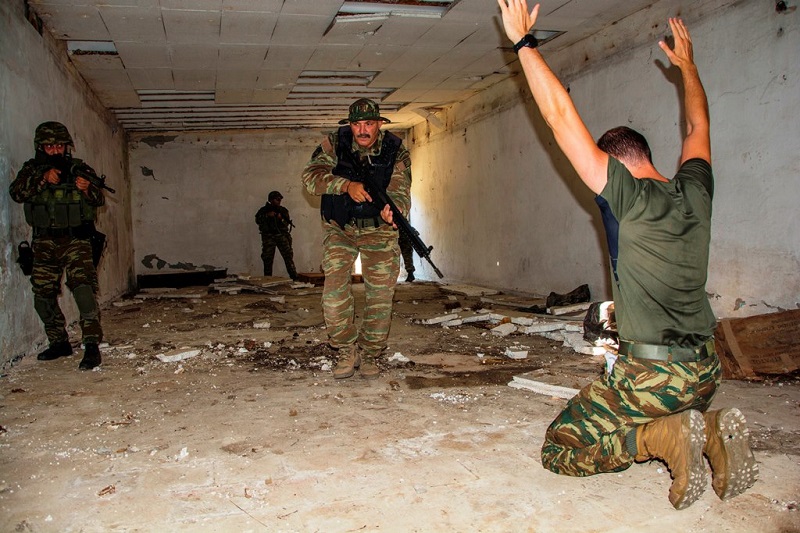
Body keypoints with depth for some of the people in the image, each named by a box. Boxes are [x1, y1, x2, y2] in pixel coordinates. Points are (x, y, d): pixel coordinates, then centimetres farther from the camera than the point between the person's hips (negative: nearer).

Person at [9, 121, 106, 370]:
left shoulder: (80, 169, 4)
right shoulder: (31, 169, 9)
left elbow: (99, 199, -4)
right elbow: (16, 193, -8)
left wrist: (88, 189, -26)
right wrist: (42, 179, -22)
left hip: (75, 240, -4)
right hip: (44, 242, 4)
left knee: (82, 285, -21)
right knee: (43, 295, 7)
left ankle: (92, 345, -22)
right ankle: (59, 342, 24)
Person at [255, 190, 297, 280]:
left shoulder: (283, 210, 11)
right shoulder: (264, 210, 8)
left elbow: (287, 223, 5)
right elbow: (258, 220, -4)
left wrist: (281, 219, -15)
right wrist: (267, 215, -16)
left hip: (281, 235, 0)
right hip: (268, 236, 0)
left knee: (288, 255, -10)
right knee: (267, 258, 1)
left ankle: (294, 276, -11)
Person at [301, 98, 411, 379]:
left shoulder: (396, 152, -9)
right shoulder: (334, 143, -7)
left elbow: (400, 192, -20)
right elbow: (311, 175, -17)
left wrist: (392, 209, -44)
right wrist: (347, 185, -31)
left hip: (379, 230, 0)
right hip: (340, 229, 0)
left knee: (381, 295, -2)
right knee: (334, 293, -11)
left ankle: (369, 354, 17)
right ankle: (347, 351, 8)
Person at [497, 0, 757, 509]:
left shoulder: (627, 196, -13)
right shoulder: (696, 191, 4)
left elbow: (562, 115, -13)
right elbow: (698, 126, 24)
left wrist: (525, 42, -6)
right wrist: (687, 64, 37)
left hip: (648, 373, -7)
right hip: (705, 370, 7)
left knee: (561, 449, 6)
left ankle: (665, 436, -11)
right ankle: (715, 430, 6)